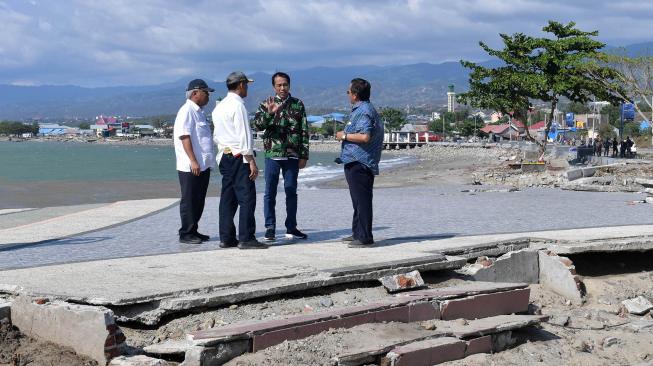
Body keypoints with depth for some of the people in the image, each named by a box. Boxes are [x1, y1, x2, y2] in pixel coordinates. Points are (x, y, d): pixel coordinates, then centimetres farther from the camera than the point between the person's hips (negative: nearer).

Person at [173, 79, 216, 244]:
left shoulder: (199, 111, 18)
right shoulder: (187, 111, -11)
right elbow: (184, 136, -18)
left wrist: (208, 162, 20)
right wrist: (193, 161, -23)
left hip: (203, 165, 9)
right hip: (190, 167, -9)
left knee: (199, 200, 13)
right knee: (189, 200, -2)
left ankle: (193, 231, 21)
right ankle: (186, 234, 4)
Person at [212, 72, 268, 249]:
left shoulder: (219, 107, 15)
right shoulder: (238, 105, -12)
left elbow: (216, 136, 18)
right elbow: (243, 135, -17)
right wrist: (251, 161, -16)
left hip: (224, 156, 9)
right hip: (239, 157, -9)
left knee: (227, 198, 10)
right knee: (246, 198, -7)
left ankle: (226, 238, 12)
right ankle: (246, 239, -8)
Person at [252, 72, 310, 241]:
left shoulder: (298, 104, 6)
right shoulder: (266, 104, 4)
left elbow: (304, 131, 6)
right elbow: (257, 125, -8)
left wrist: (304, 156, 2)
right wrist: (269, 113, -25)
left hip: (292, 155, 1)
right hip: (272, 154, -1)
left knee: (291, 191, 6)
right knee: (270, 193, 1)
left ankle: (291, 228, 14)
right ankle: (270, 228, 8)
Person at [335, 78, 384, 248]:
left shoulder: (364, 111, -16)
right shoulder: (360, 110, 18)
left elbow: (365, 137, -27)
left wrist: (344, 136, -16)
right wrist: (345, 135, 20)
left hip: (359, 163, -11)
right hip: (355, 163, 11)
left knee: (362, 201, -8)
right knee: (358, 201, 18)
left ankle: (365, 237, -5)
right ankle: (357, 233, 28)